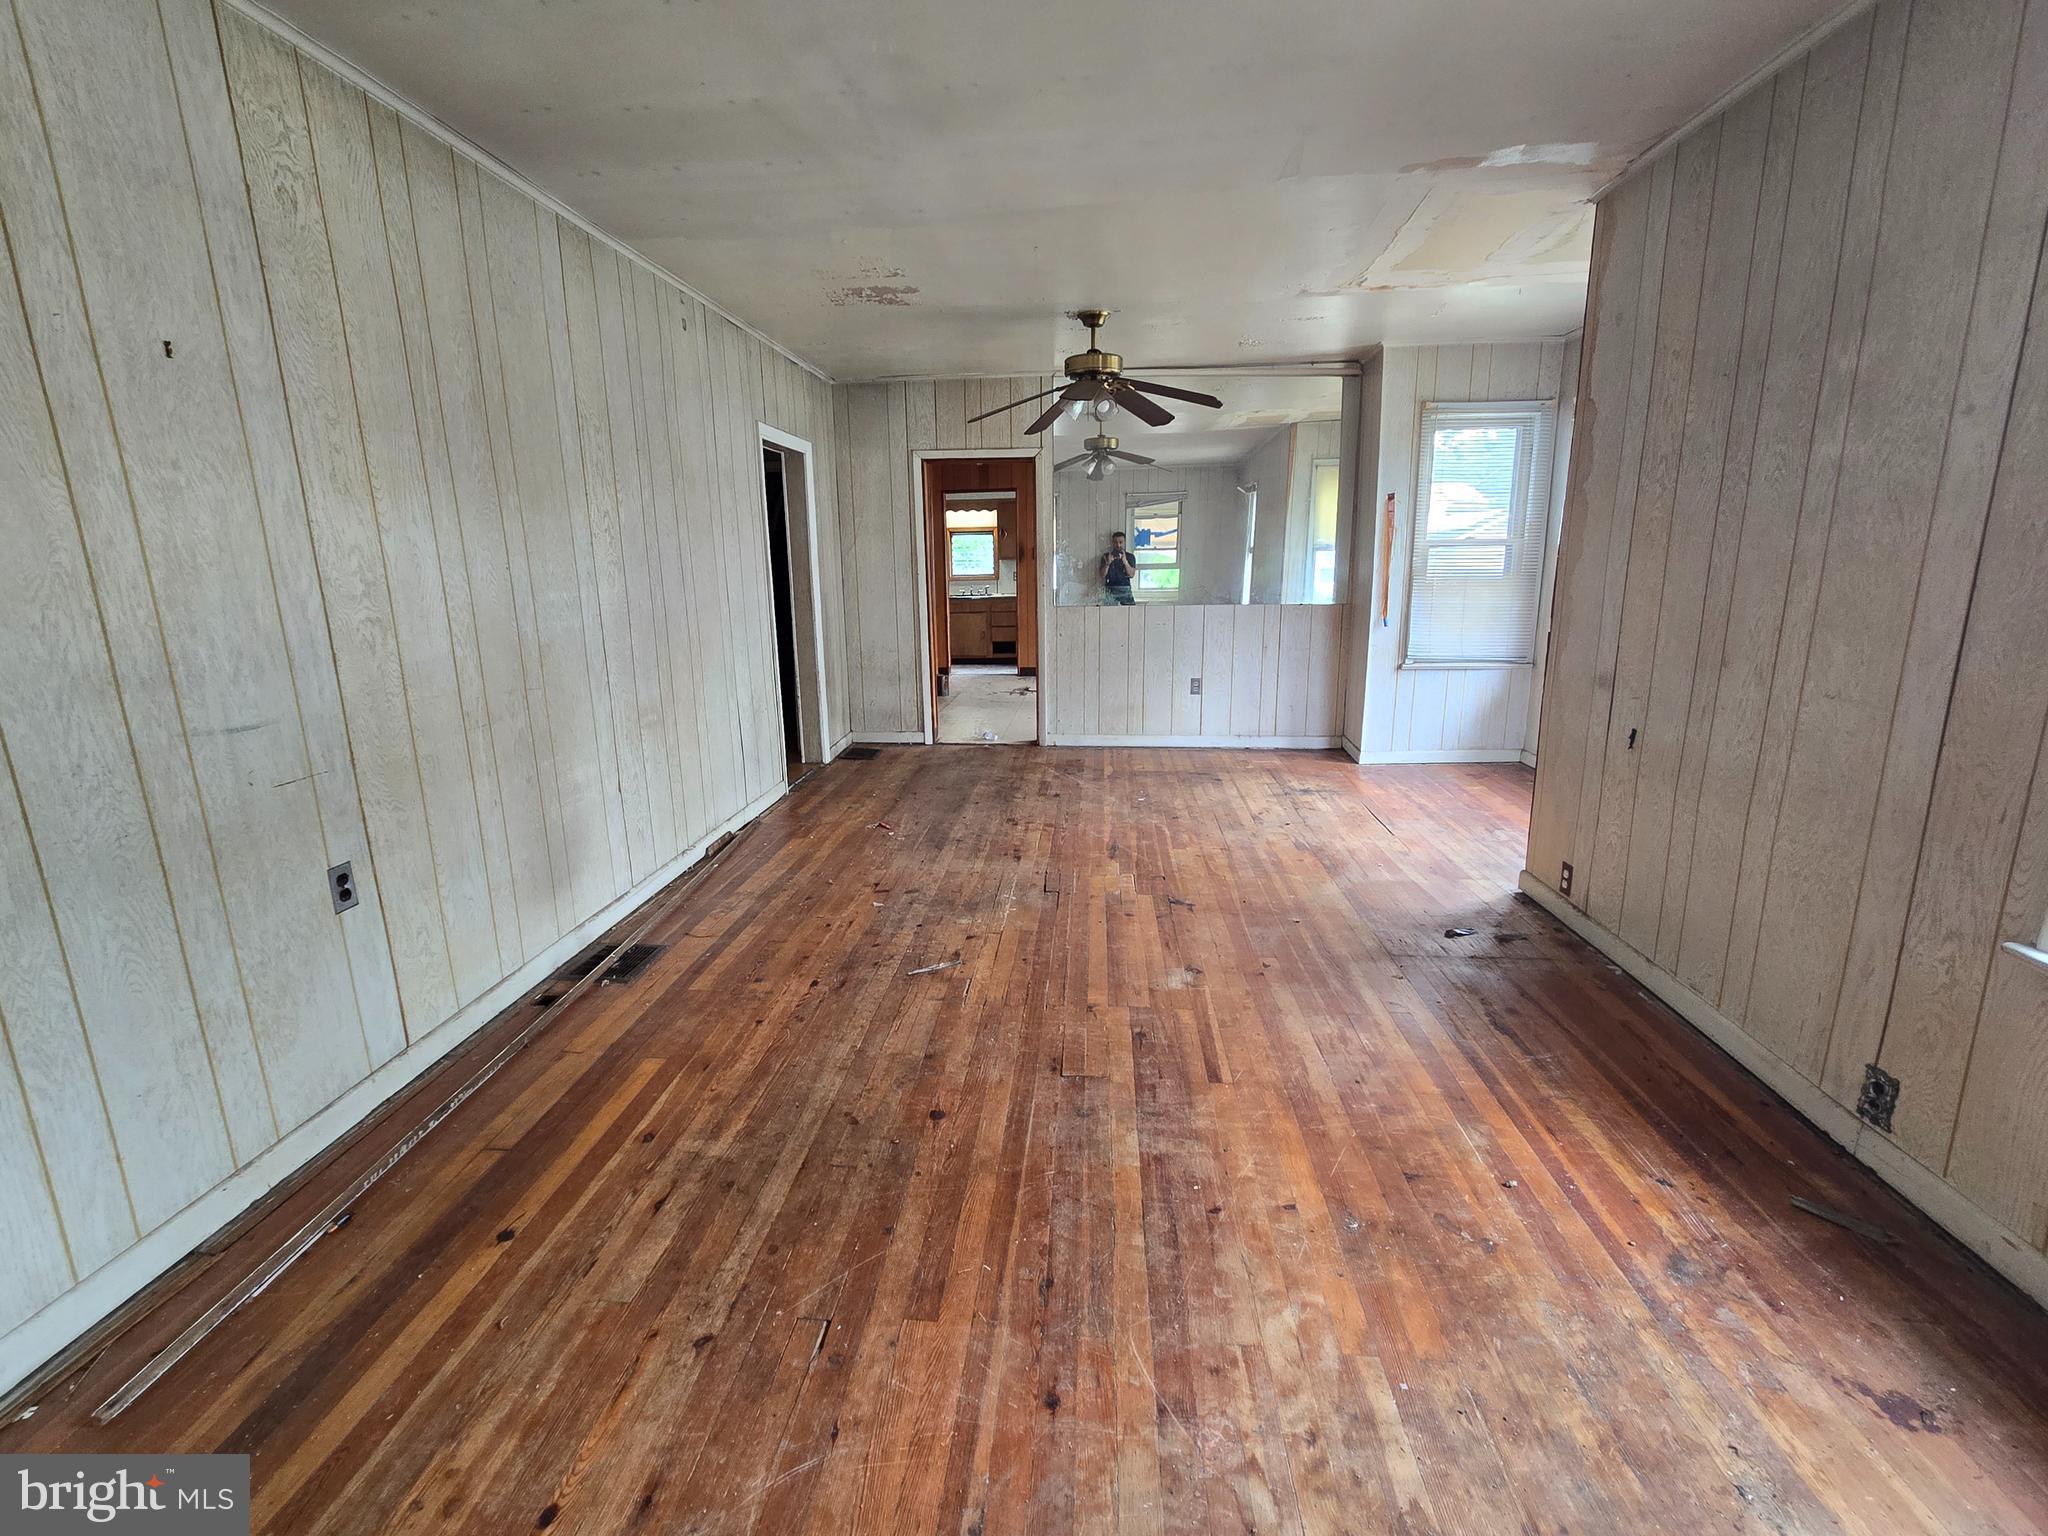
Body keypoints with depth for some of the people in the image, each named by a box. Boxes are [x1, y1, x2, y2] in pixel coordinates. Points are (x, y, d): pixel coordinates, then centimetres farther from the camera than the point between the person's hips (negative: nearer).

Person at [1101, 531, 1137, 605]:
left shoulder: (1130, 556, 12)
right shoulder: (1106, 556, 11)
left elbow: (1132, 574, 0)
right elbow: (1102, 575, 4)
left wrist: (1125, 561, -13)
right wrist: (1108, 563, -12)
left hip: (1125, 589, 1)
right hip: (1110, 590, 0)